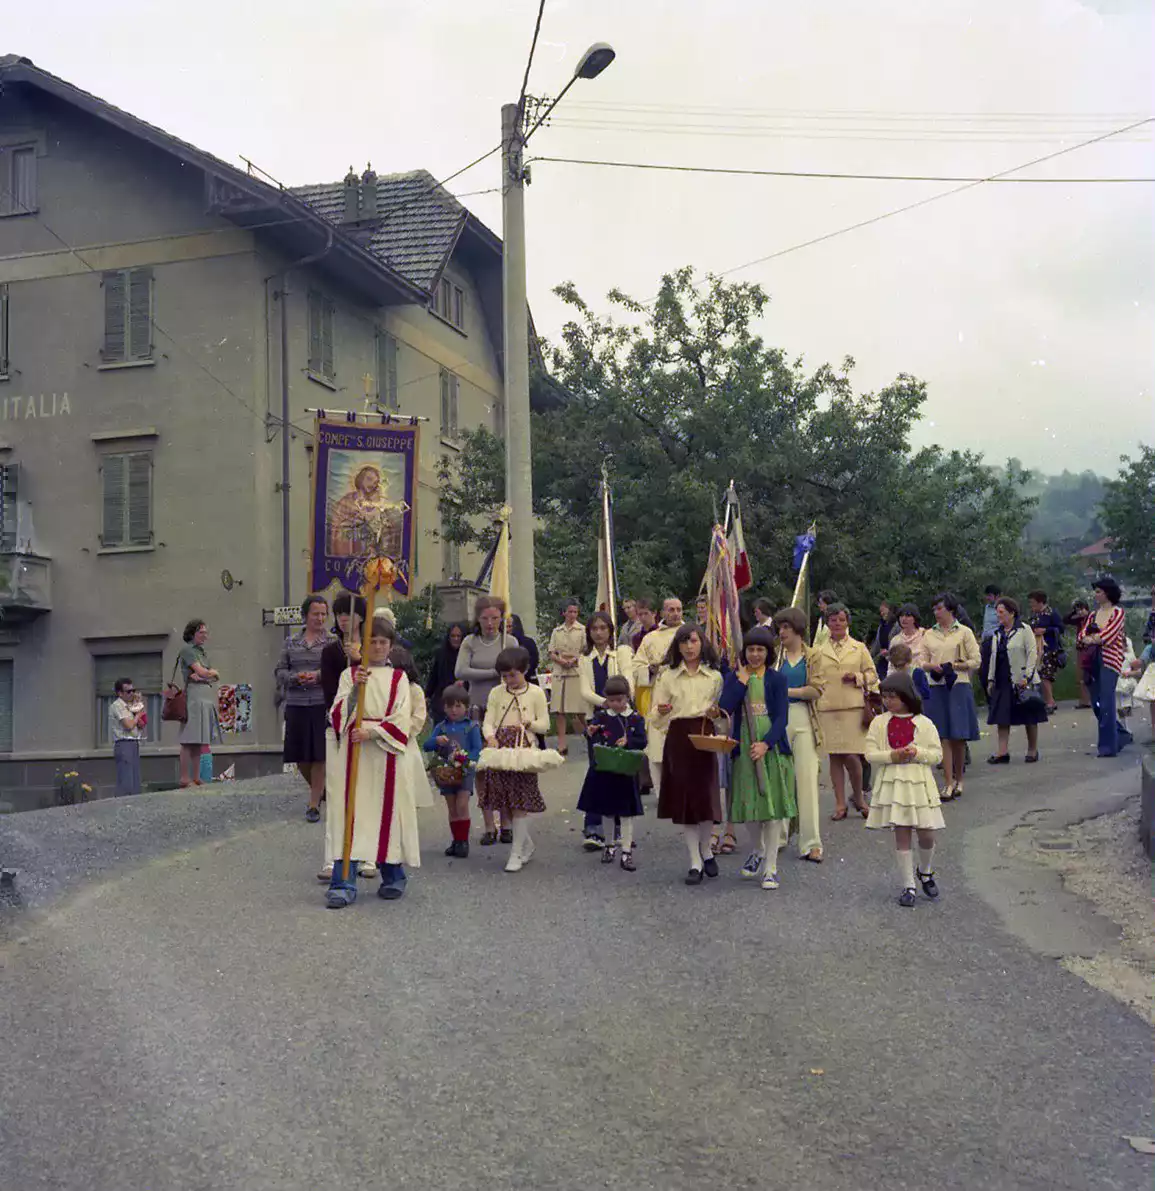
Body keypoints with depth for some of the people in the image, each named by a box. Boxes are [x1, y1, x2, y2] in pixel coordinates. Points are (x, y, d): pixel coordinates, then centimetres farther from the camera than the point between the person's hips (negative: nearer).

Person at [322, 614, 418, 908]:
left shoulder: (398, 678, 9)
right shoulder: (349, 675, 9)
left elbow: (401, 719, -2)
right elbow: (338, 715, -2)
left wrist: (372, 732, -16)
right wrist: (355, 689, -17)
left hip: (385, 754, 0)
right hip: (352, 755, 0)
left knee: (387, 812, 4)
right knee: (349, 813, -6)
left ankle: (393, 875, 20)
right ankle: (344, 883, -8)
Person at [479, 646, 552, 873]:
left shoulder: (535, 693, 3)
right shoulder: (496, 693, 10)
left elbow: (545, 724, 4)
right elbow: (488, 721, 5)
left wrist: (528, 723, -15)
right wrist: (490, 737, -14)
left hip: (524, 748, -3)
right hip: (499, 748, 3)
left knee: (520, 802, -6)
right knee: (501, 801, 3)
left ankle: (517, 852, 1)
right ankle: (526, 844, 22)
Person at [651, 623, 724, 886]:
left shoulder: (714, 676, 8)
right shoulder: (667, 676, 5)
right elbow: (655, 720, 3)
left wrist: (716, 714, -9)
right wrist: (661, 712, -20)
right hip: (678, 738, 0)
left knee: (706, 795, -4)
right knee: (683, 798, -1)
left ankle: (706, 851, 22)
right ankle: (695, 862, 7)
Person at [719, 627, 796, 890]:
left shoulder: (777, 679, 2)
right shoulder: (733, 677, 6)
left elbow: (781, 717, -5)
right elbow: (724, 709, -9)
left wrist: (766, 743, -18)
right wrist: (742, 679, -10)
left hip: (772, 747, -2)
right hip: (744, 748, 2)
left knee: (773, 804, -2)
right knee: (749, 803, 8)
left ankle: (770, 866, 5)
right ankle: (757, 852, 34)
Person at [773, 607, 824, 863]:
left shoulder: (811, 656, 7)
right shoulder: (774, 654, 8)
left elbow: (817, 690, -3)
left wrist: (786, 690, -11)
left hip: (803, 719, -1)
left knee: (807, 778, -4)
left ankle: (811, 843, -3)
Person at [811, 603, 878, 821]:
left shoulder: (859, 648, 10)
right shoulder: (818, 651, 12)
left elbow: (872, 674, 11)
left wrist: (857, 677, -7)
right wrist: (814, 700, 3)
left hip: (853, 707, -2)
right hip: (827, 708, 2)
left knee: (852, 756, -9)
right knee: (834, 756, 2)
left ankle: (858, 797, 13)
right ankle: (840, 804, 10)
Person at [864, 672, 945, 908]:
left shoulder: (924, 723, -1)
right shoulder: (879, 723, 2)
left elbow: (937, 754, 0)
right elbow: (870, 753, -1)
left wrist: (917, 753, -17)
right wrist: (891, 756, -17)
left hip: (919, 784, -1)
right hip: (892, 784, 1)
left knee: (926, 834, 0)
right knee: (901, 834, 3)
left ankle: (925, 873, 30)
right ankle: (908, 886, 12)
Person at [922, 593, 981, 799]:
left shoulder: (964, 632, 2)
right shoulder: (929, 634, 12)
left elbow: (976, 661, -1)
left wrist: (954, 665, -12)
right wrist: (932, 666, -7)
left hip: (959, 687, -2)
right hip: (937, 688, 2)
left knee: (958, 737, 1)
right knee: (943, 737, -3)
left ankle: (958, 780, 18)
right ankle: (948, 783, -2)